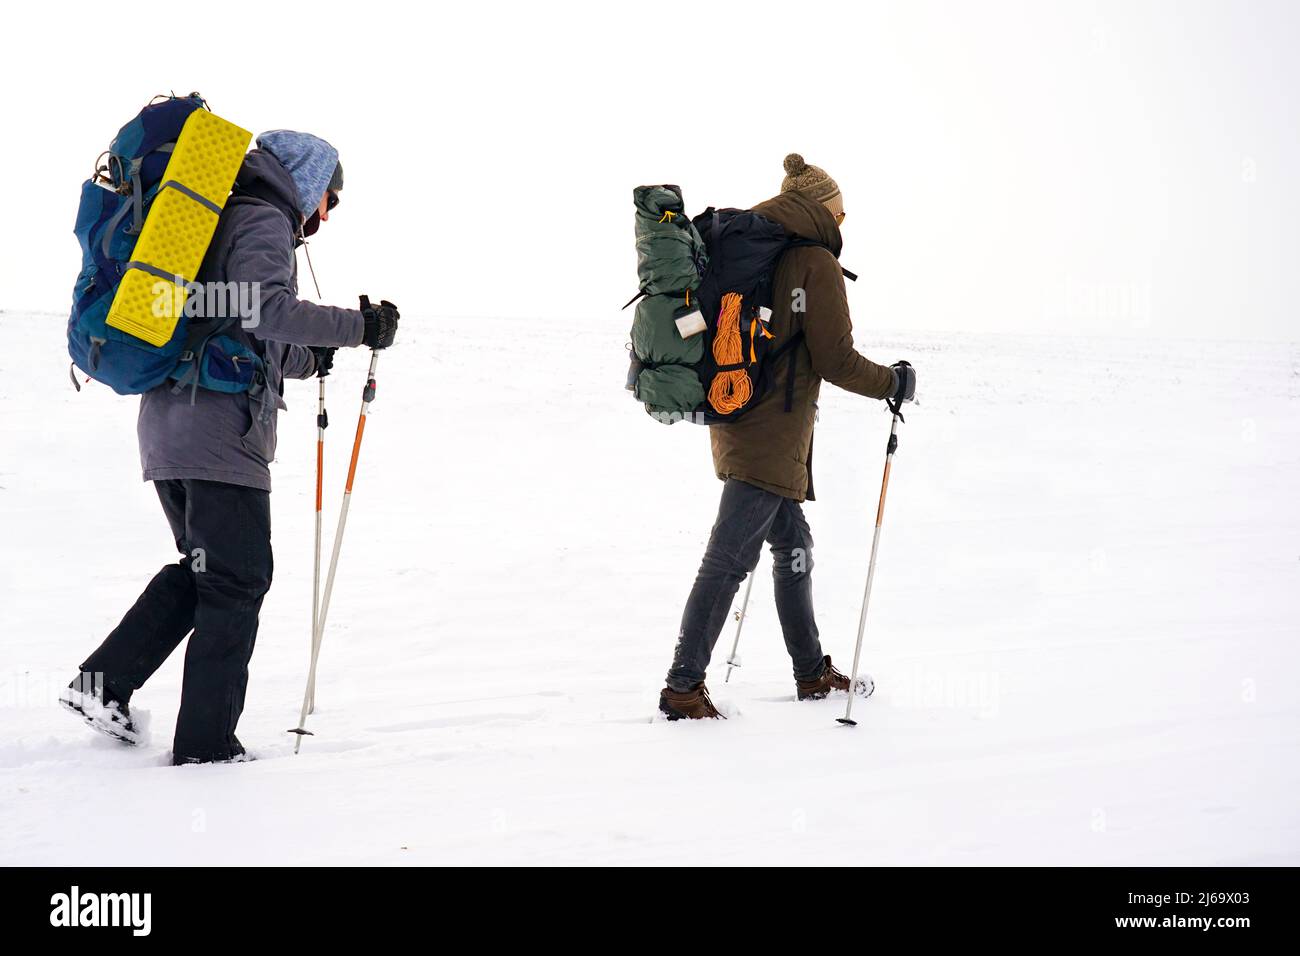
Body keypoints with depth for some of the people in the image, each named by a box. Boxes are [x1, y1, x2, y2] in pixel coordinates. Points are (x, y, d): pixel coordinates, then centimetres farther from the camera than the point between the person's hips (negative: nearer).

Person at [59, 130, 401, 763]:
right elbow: (265, 310, -23)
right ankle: (205, 743, 1)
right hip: (221, 432, -9)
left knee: (202, 566, 21)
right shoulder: (264, 221, -6)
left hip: (167, 426, 9)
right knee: (239, 582, -2)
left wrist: (307, 359, 31)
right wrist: (359, 327, -17)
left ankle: (105, 681, 12)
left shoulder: (223, 216, 25)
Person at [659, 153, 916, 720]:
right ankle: (683, 689, -8)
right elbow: (837, 361, -12)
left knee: (793, 544, 19)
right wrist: (895, 383, 3)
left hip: (736, 420, 9)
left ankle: (812, 673, 28)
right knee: (729, 559, -8)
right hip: (772, 436, -9)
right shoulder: (817, 265, -10)